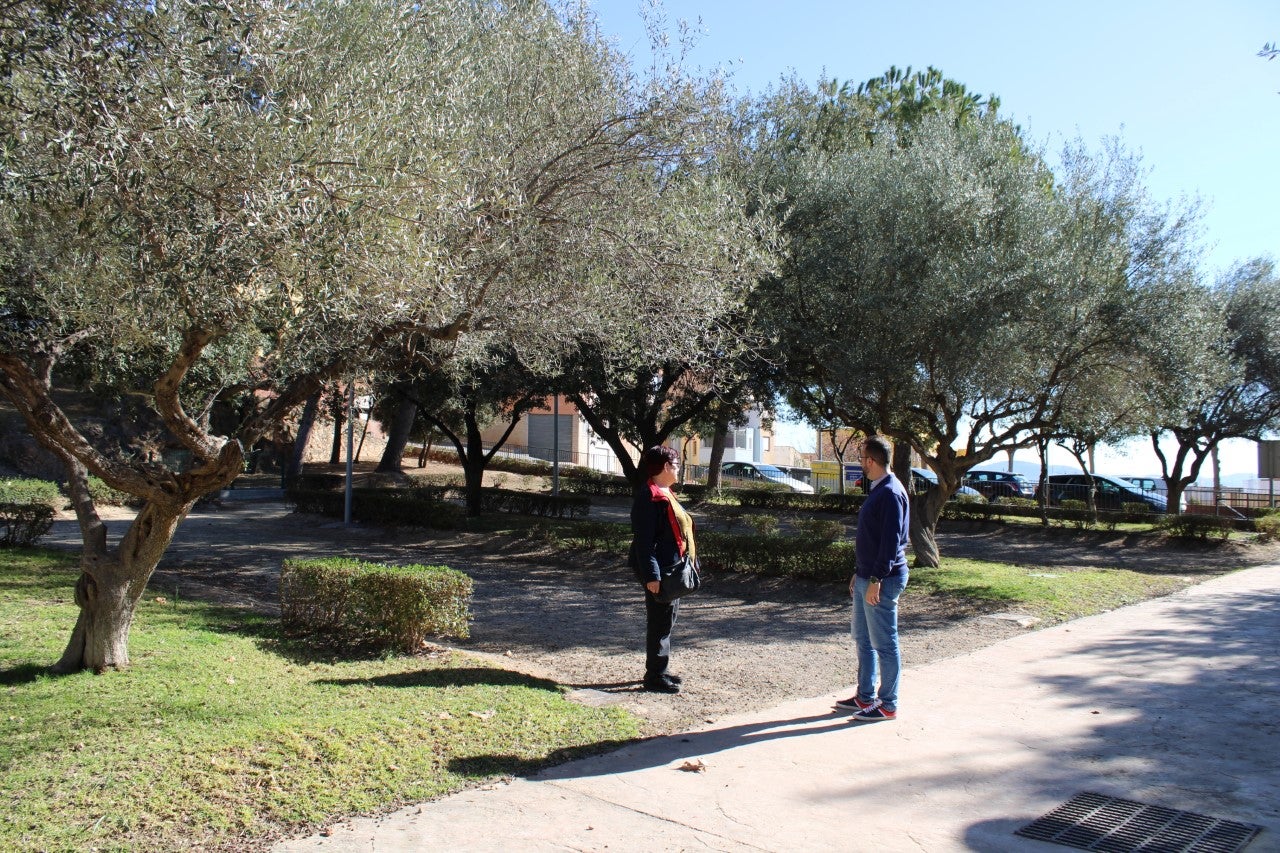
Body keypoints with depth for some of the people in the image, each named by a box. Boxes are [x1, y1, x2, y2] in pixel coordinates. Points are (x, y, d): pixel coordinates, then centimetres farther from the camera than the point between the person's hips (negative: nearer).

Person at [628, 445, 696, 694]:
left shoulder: (665, 494, 14)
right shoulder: (649, 496, -19)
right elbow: (643, 540, -23)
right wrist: (651, 575, -26)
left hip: (672, 569, 11)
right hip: (658, 571, -11)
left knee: (666, 621, 17)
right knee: (659, 623, -2)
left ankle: (659, 670, 28)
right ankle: (655, 676, 7)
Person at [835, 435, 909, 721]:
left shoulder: (891, 493, -17)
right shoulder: (876, 490, 14)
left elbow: (891, 541, -22)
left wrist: (876, 580, -24)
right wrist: (859, 573, 21)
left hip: (882, 581, -10)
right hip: (866, 577, 10)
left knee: (884, 644, 0)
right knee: (861, 637, 17)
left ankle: (888, 705, 10)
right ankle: (865, 697, 27)